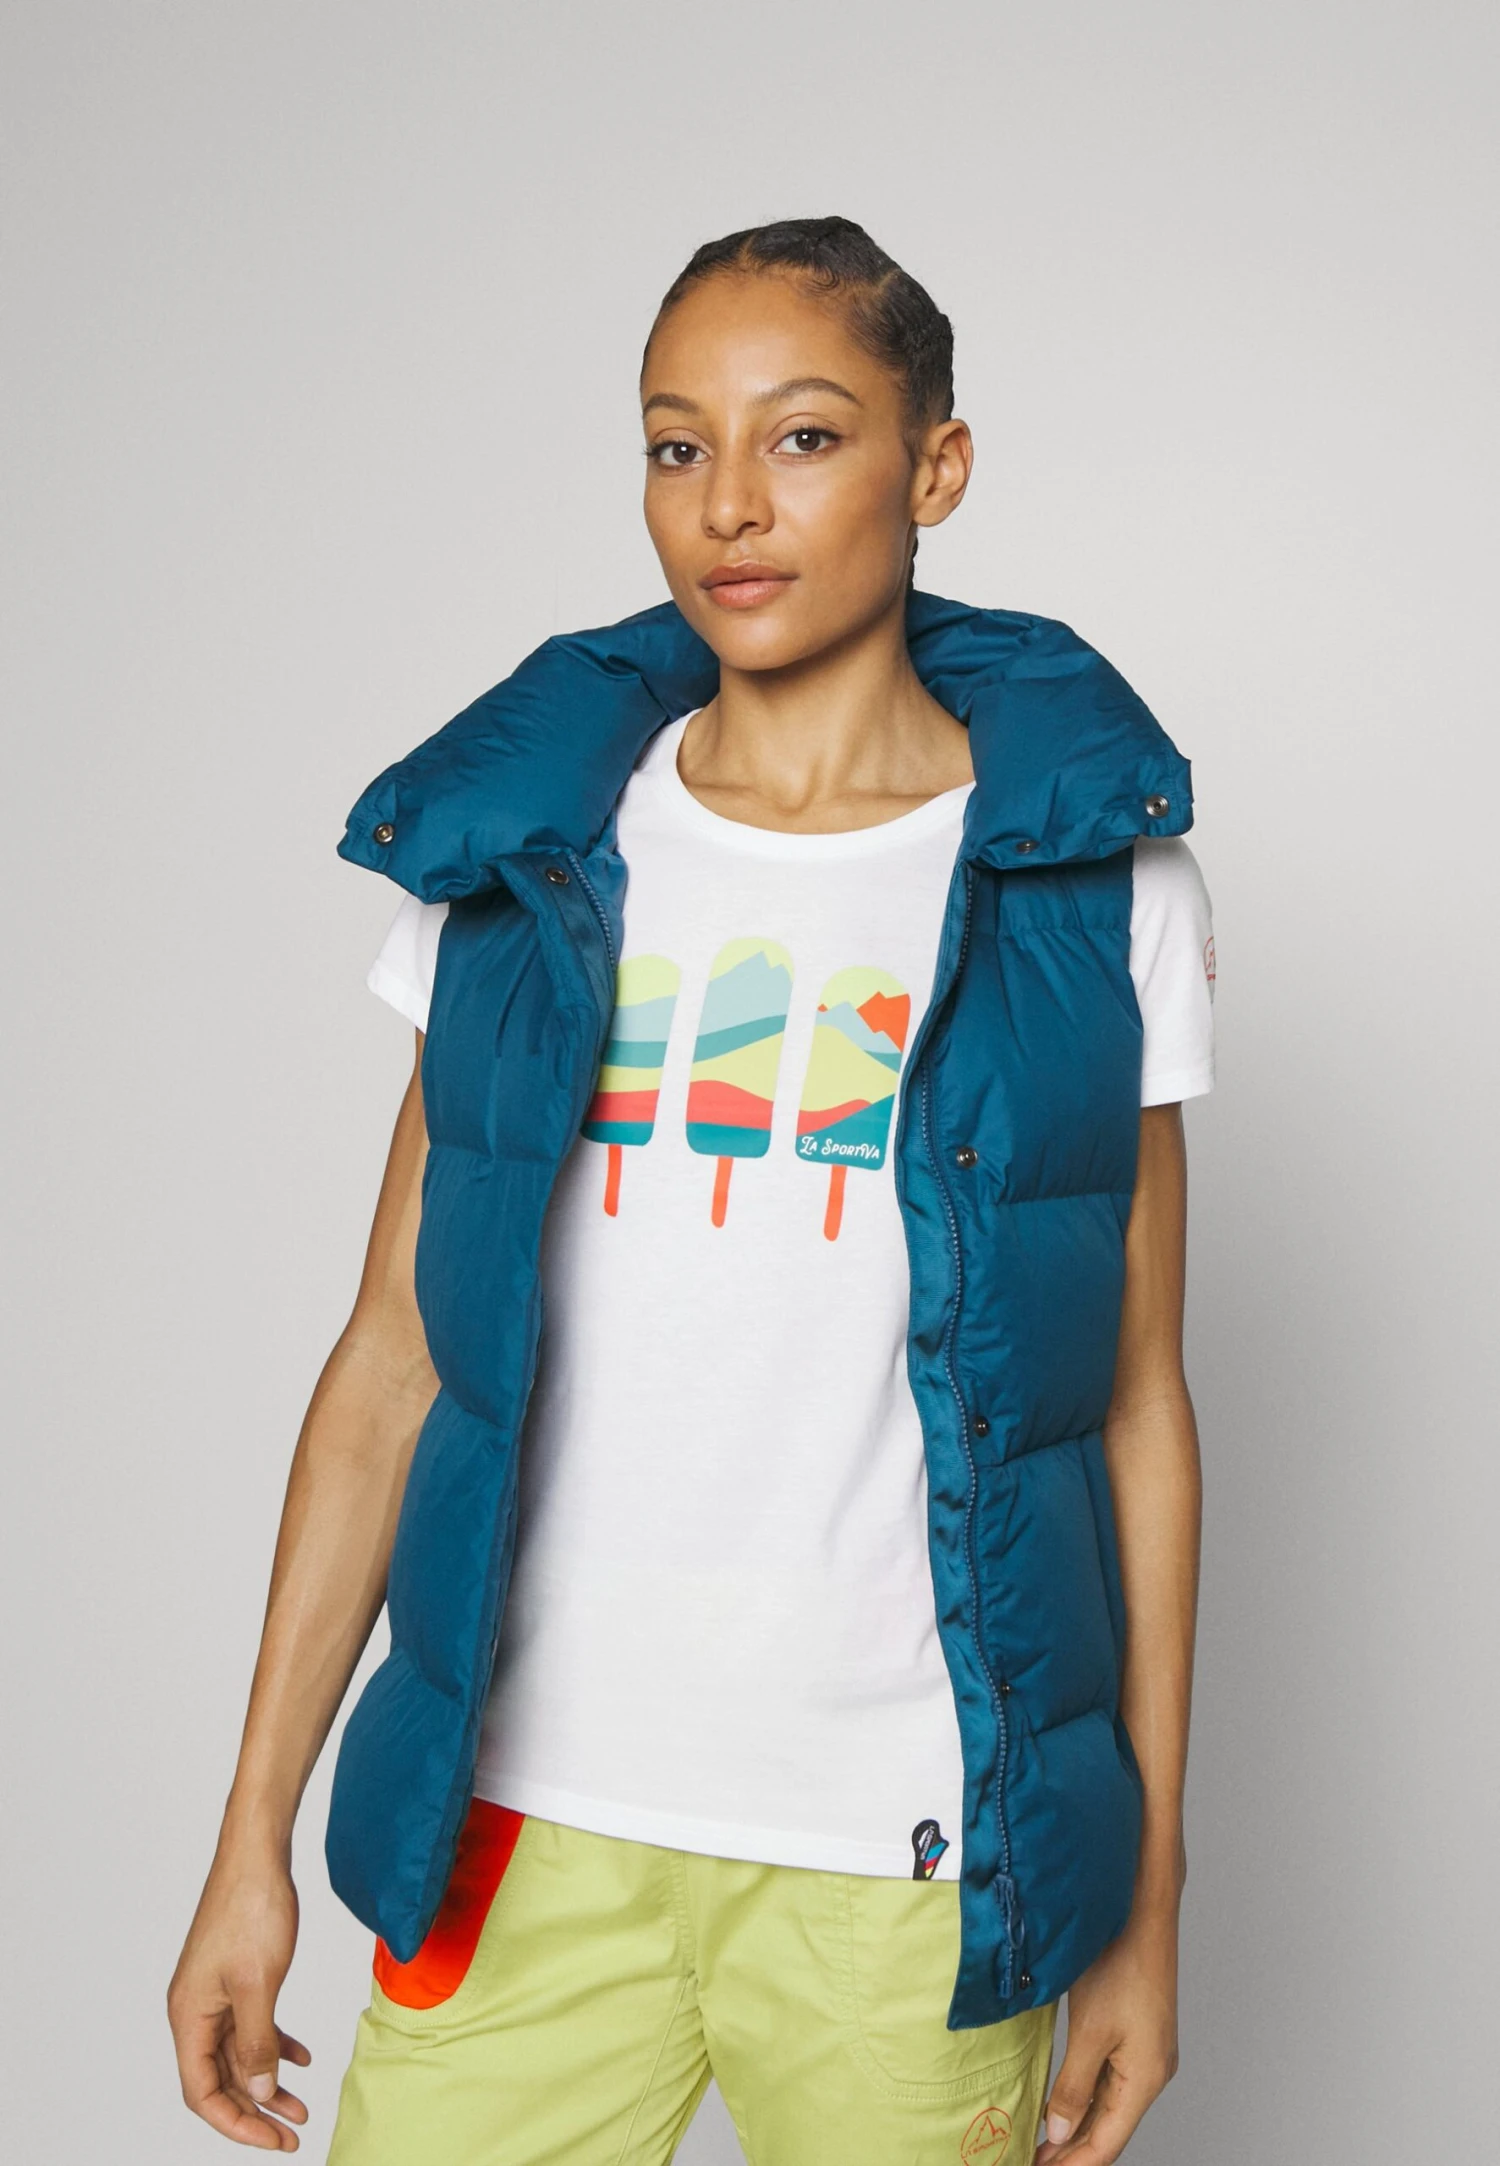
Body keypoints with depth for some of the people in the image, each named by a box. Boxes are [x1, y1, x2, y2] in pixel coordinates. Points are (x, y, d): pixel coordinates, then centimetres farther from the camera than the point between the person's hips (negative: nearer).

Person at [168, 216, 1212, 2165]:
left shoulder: (1094, 884, -1)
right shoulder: (527, 853, 4)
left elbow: (1136, 1406, 2)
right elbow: (392, 1359, 4)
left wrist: (1149, 1898, 3)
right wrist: (254, 1840, 3)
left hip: (906, 1858, -1)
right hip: (524, 1820, 2)